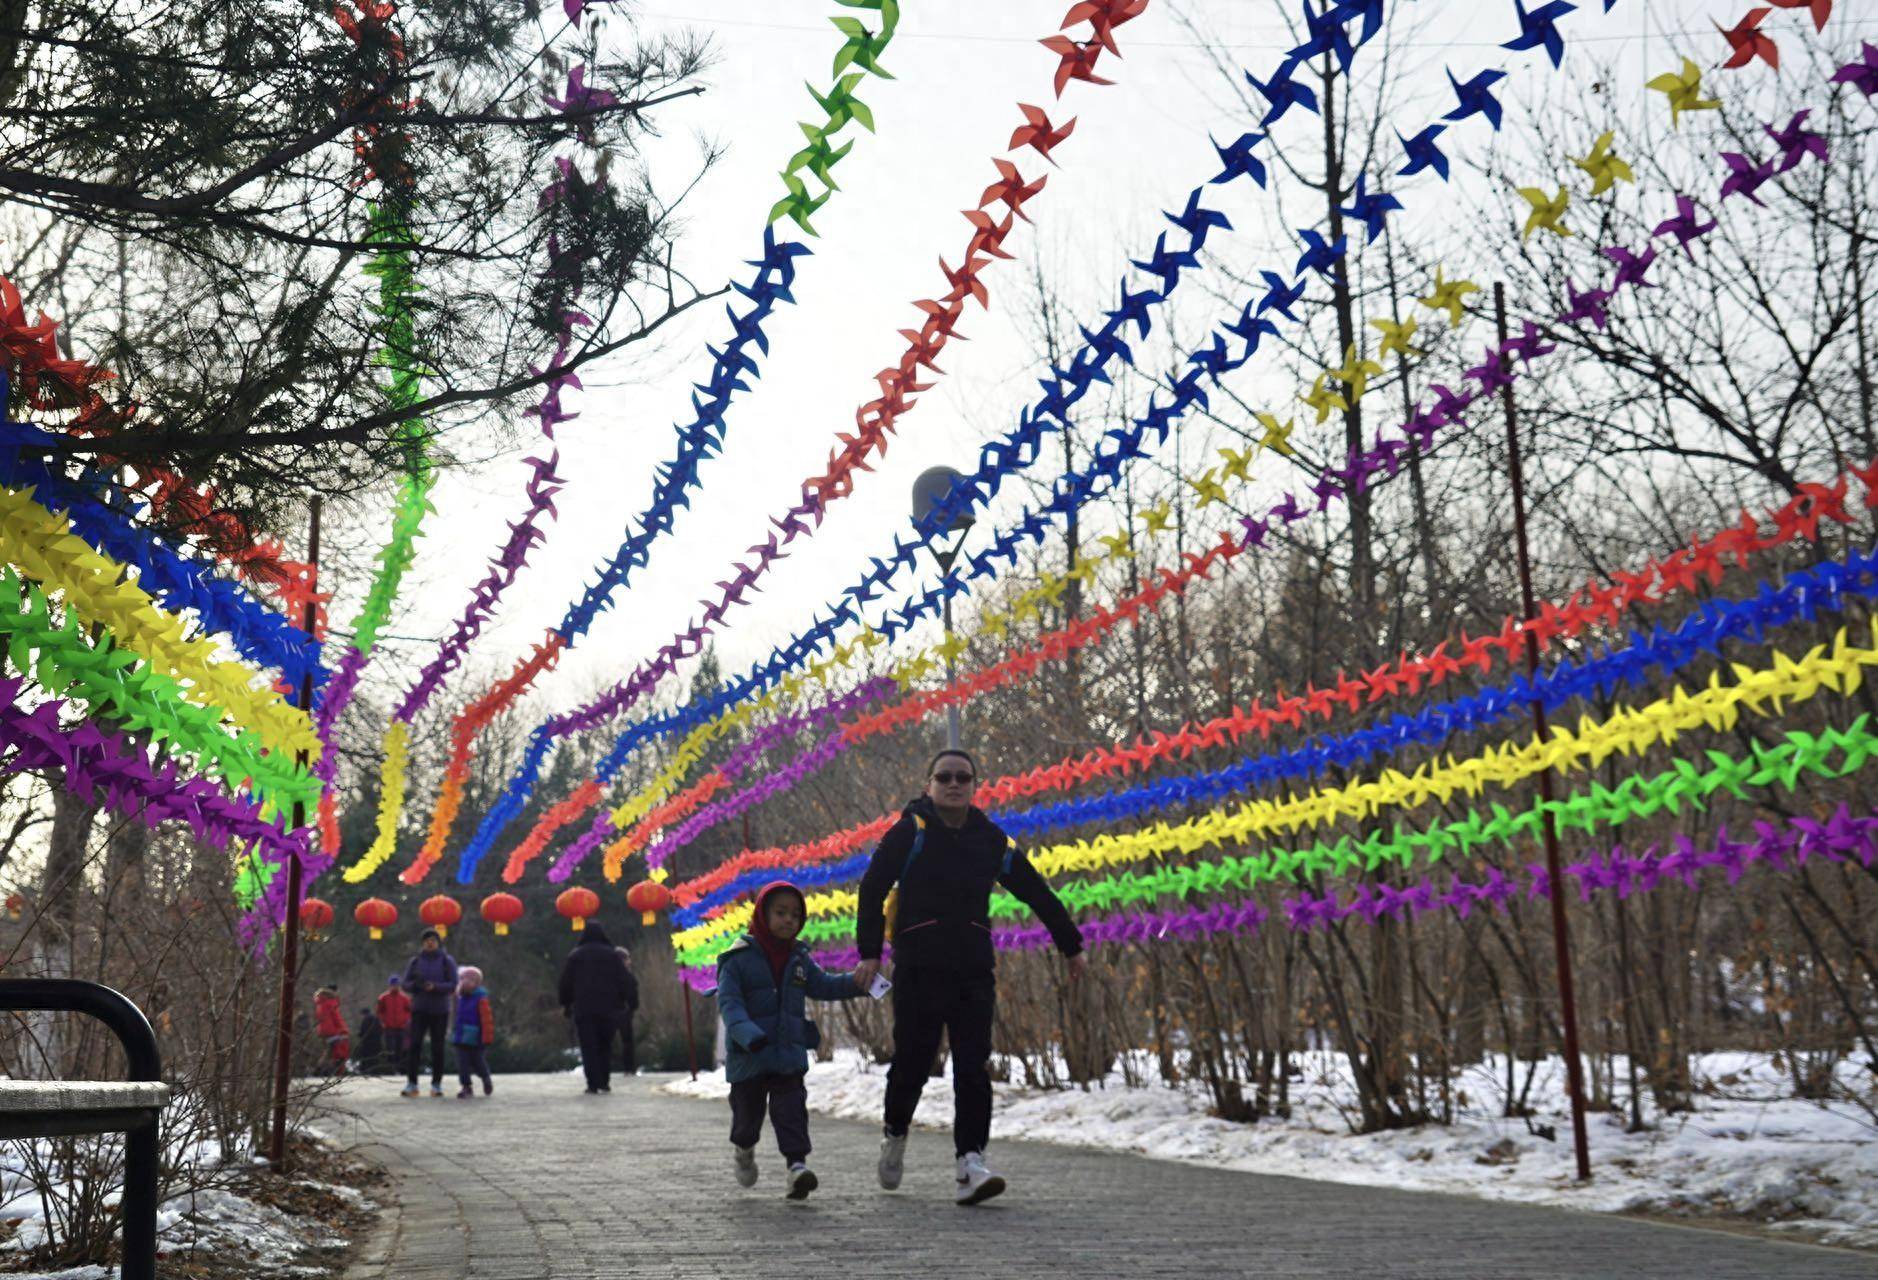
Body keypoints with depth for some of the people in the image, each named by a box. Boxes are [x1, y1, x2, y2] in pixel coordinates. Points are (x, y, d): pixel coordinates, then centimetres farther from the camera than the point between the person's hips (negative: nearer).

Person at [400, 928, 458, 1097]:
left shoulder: (447, 961, 1)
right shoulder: (415, 961, 6)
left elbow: (453, 985, -6)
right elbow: (404, 983, 3)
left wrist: (435, 987, -23)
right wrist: (415, 984, -19)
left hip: (440, 1010, -1)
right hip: (419, 1009, 1)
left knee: (437, 1047, 0)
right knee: (414, 1045, -9)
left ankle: (436, 1084, 7)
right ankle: (411, 1083, -6)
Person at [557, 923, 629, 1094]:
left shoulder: (574, 956, 4)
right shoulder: (613, 955, 6)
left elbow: (565, 982, 4)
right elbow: (623, 982, 5)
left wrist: (565, 1004, 12)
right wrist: (620, 1002, 13)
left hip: (583, 1009, -1)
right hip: (608, 1009, 1)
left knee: (588, 1048, -1)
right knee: (605, 1046, 10)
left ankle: (593, 1084, -9)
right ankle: (604, 1082, 5)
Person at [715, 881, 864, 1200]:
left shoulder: (799, 960, 8)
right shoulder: (739, 959, -10)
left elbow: (823, 986, 17)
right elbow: (729, 1003, -17)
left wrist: (858, 982, 0)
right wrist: (750, 1035, -33)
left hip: (790, 1055, 3)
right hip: (748, 1056, -3)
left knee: (791, 1110, -9)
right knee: (748, 1111, 13)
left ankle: (797, 1163, -12)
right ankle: (743, 1150, 41)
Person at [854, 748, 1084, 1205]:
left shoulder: (991, 840, 10)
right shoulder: (910, 832, -1)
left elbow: (1037, 893, 18)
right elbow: (872, 889, -6)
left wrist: (1072, 945, 22)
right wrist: (870, 953, -13)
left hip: (975, 972, 3)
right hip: (919, 970, -3)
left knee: (974, 1069, -6)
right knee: (912, 1063, 2)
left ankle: (971, 1162, -7)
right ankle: (895, 1135, 29)